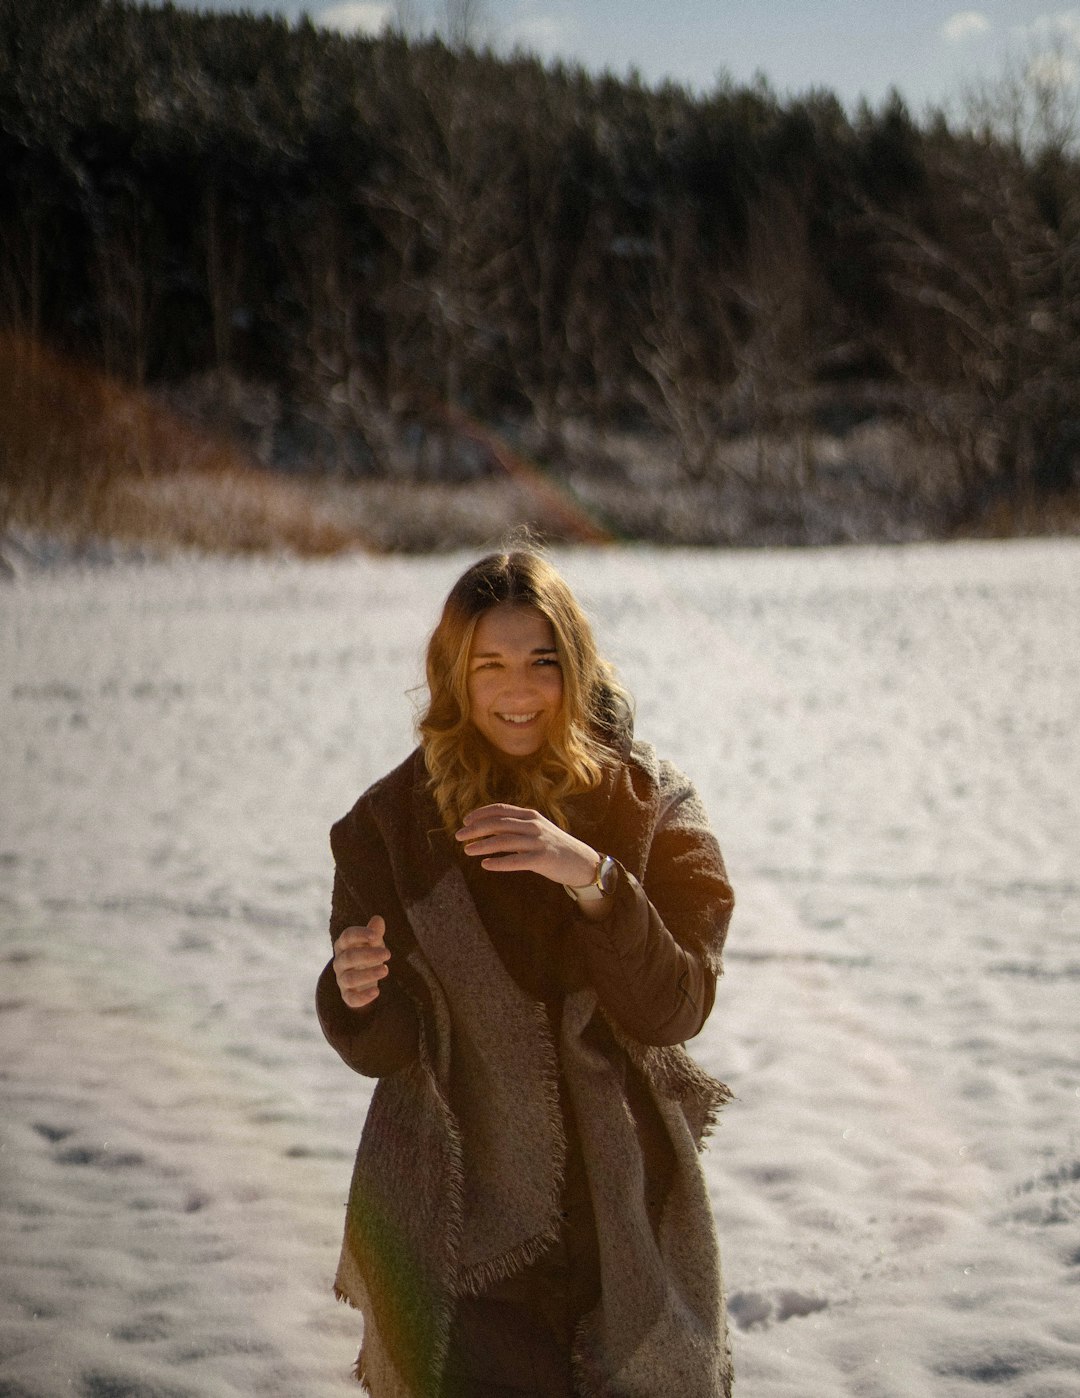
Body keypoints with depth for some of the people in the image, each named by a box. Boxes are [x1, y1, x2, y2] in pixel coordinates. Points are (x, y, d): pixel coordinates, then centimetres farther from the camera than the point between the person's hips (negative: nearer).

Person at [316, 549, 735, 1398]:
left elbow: (674, 1011, -14)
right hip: (458, 1223, -1)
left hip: (624, 1202, 1)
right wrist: (357, 995, -28)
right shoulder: (392, 826, -4)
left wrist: (591, 877, -27)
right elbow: (381, 1049, -5)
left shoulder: (650, 806, -4)